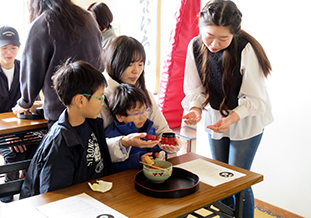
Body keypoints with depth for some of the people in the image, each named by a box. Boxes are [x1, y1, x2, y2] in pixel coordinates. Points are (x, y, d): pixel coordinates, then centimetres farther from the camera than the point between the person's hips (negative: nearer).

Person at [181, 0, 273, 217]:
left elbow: (256, 99, -22)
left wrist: (232, 118, -37)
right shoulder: (195, 46, -15)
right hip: (215, 119, 5)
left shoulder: (246, 49, -28)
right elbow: (194, 88, -6)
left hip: (246, 122, -4)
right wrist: (195, 108, -26)